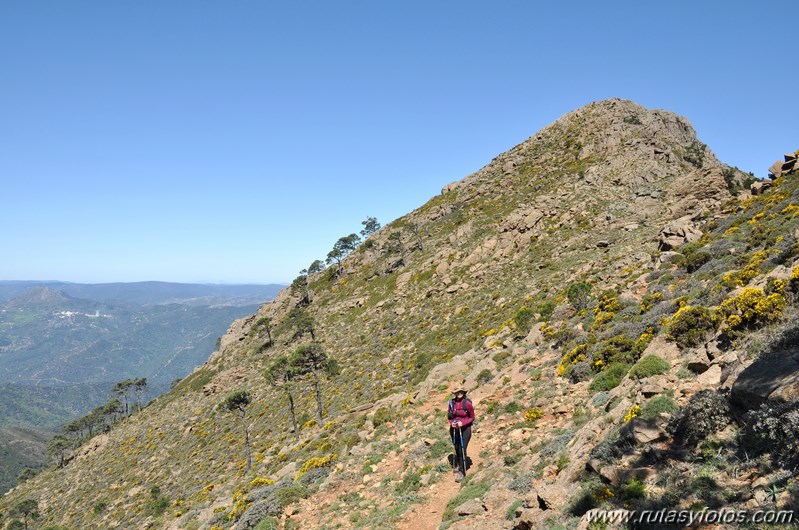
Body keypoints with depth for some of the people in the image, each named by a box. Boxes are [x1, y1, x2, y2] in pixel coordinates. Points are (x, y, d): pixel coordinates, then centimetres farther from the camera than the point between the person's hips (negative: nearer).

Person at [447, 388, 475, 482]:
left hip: (465, 429, -3)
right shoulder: (452, 403, -5)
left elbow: (472, 417, -5)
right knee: (457, 449, 15)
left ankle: (461, 472, 3)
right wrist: (452, 423, -11)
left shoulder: (467, 403, -15)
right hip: (454, 429, 3)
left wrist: (463, 423, -18)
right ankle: (457, 465, 39)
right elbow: (449, 416, 9)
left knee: (462, 451, -7)